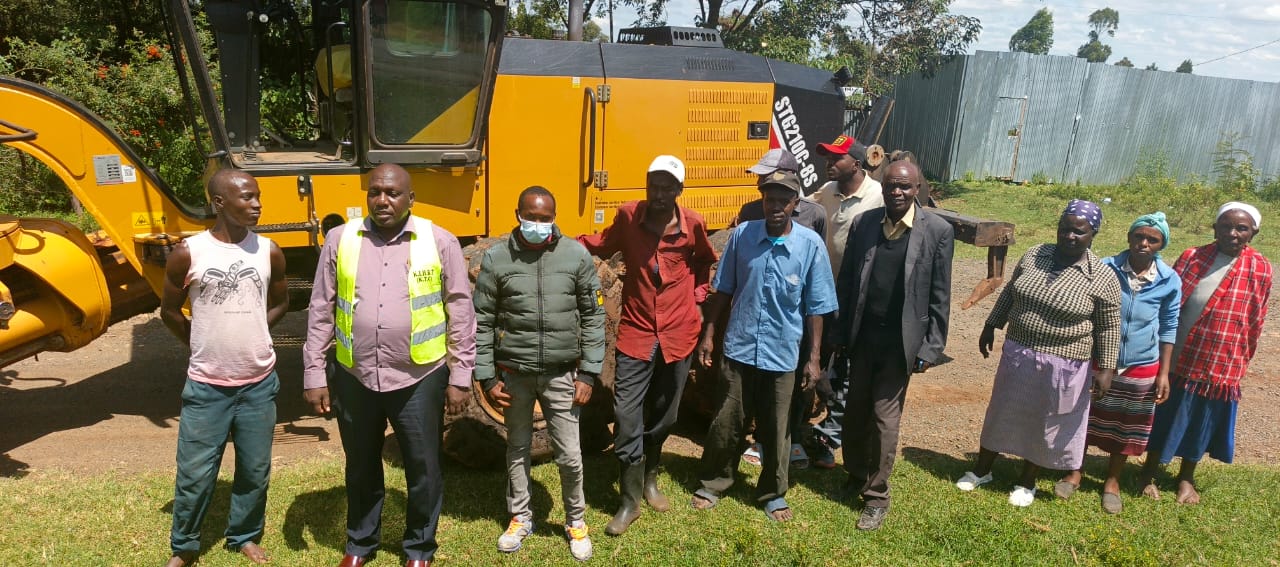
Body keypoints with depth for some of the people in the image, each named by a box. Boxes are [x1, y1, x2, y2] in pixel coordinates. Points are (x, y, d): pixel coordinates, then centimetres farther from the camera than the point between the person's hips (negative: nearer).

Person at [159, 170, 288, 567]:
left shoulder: (269, 252, -2)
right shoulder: (188, 253, -8)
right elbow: (169, 311, 6)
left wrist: (248, 333, 8)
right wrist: (205, 343, 6)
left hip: (259, 384, 2)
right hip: (206, 386, -2)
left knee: (255, 471, 12)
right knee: (195, 474, 6)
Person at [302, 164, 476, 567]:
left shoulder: (440, 242, -5)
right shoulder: (340, 240, 1)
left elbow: (460, 314, -3)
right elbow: (321, 313, 4)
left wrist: (460, 378, -4)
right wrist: (313, 376, 2)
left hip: (420, 379, -2)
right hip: (354, 377, 2)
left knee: (423, 468, 11)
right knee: (361, 467, 19)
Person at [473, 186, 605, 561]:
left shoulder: (577, 256, -4)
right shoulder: (496, 258, -5)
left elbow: (593, 316, 0)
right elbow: (482, 321, 0)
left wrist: (588, 374, -3)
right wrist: (486, 377, -2)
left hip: (561, 374, 0)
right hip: (514, 373, 1)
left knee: (570, 455, 5)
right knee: (517, 449, 16)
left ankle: (576, 521, 29)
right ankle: (520, 518, 36)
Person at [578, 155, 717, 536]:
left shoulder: (693, 224, -5)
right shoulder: (628, 216, -7)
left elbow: (704, 259, 15)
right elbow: (602, 246, 9)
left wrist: (697, 294, 6)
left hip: (678, 335, 1)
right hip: (635, 334, -1)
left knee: (663, 417, 16)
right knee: (627, 419, -4)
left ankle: (650, 479, 39)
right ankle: (630, 501, 11)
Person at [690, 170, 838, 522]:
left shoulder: (810, 245, -10)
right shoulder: (742, 235, -6)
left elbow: (816, 307, -4)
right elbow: (723, 290, 4)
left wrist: (813, 357, -4)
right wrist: (709, 334, 4)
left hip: (782, 354, -1)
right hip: (738, 349, 1)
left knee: (776, 429, 14)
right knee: (726, 423, 12)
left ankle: (773, 493, 33)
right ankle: (712, 483, 32)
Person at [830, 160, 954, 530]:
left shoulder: (938, 231, -8)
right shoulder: (862, 223, -1)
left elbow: (939, 296, -5)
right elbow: (846, 282, 3)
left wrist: (931, 348, -6)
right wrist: (840, 333, 3)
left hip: (901, 341, -3)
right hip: (862, 336, 3)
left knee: (884, 417, 1)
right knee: (855, 411, 14)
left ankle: (876, 496, 17)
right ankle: (855, 477, 35)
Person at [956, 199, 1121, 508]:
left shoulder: (1103, 278, -12)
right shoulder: (1033, 256, -2)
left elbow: (1109, 327, -6)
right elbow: (1009, 293, 10)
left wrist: (1106, 369, -8)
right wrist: (990, 327, 13)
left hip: (1061, 366, -3)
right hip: (1017, 355, 3)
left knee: (1045, 422, 13)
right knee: (1002, 412, 16)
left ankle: (1027, 482, 32)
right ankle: (981, 470, 33)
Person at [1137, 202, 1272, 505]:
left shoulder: (1260, 269, -3)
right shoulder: (1191, 258, -2)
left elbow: (1255, 321, 3)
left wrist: (1240, 360, 5)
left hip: (1221, 364, 0)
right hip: (1175, 357, 0)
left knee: (1202, 422, 13)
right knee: (1163, 416, 10)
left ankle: (1186, 477, 32)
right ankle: (1148, 473, 26)